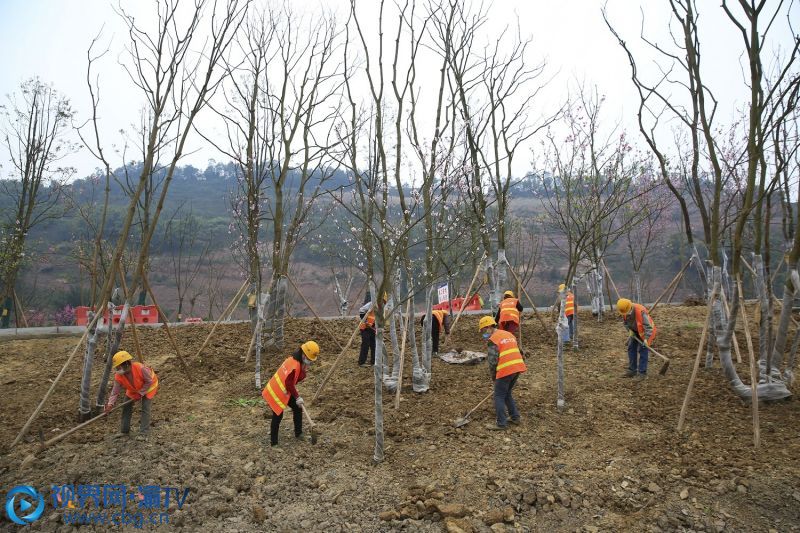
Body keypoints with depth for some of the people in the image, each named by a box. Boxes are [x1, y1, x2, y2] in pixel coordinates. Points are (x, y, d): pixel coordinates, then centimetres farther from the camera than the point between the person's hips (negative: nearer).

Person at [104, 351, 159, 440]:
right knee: (126, 407, 4)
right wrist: (110, 404, -34)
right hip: (133, 389, 6)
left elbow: (149, 382, -26)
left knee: (145, 409, -12)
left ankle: (143, 433, -7)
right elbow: (115, 391, -21)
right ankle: (124, 430, 22)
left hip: (148, 386, -6)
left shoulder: (140, 368, -39)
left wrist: (140, 393, -25)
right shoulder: (118, 376, -23)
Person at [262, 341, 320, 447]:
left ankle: (298, 433, 26)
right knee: (277, 416, -2)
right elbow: (289, 384, -25)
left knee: (297, 407, 13)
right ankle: (273, 443, 11)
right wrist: (297, 397, -15)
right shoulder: (294, 366, -30)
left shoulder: (294, 360, 0)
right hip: (276, 393, -10)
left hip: (285, 391, 10)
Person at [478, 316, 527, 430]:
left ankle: (501, 424, 6)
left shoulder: (493, 339, -7)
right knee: (507, 394, 23)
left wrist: (493, 376, 5)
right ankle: (515, 417, 26)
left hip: (505, 370, -8)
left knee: (499, 397, 4)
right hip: (518, 368, 8)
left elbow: (493, 360, -10)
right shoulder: (509, 334, 18)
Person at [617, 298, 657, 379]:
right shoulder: (625, 311, -14)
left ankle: (642, 372, -3)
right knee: (631, 348, 6)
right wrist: (629, 330, -9)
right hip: (635, 331, 7)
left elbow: (648, 326, -33)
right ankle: (632, 370, 16)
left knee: (642, 350, -10)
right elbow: (625, 322, 6)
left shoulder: (640, 311, -36)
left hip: (645, 331, -7)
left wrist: (646, 338, -40)